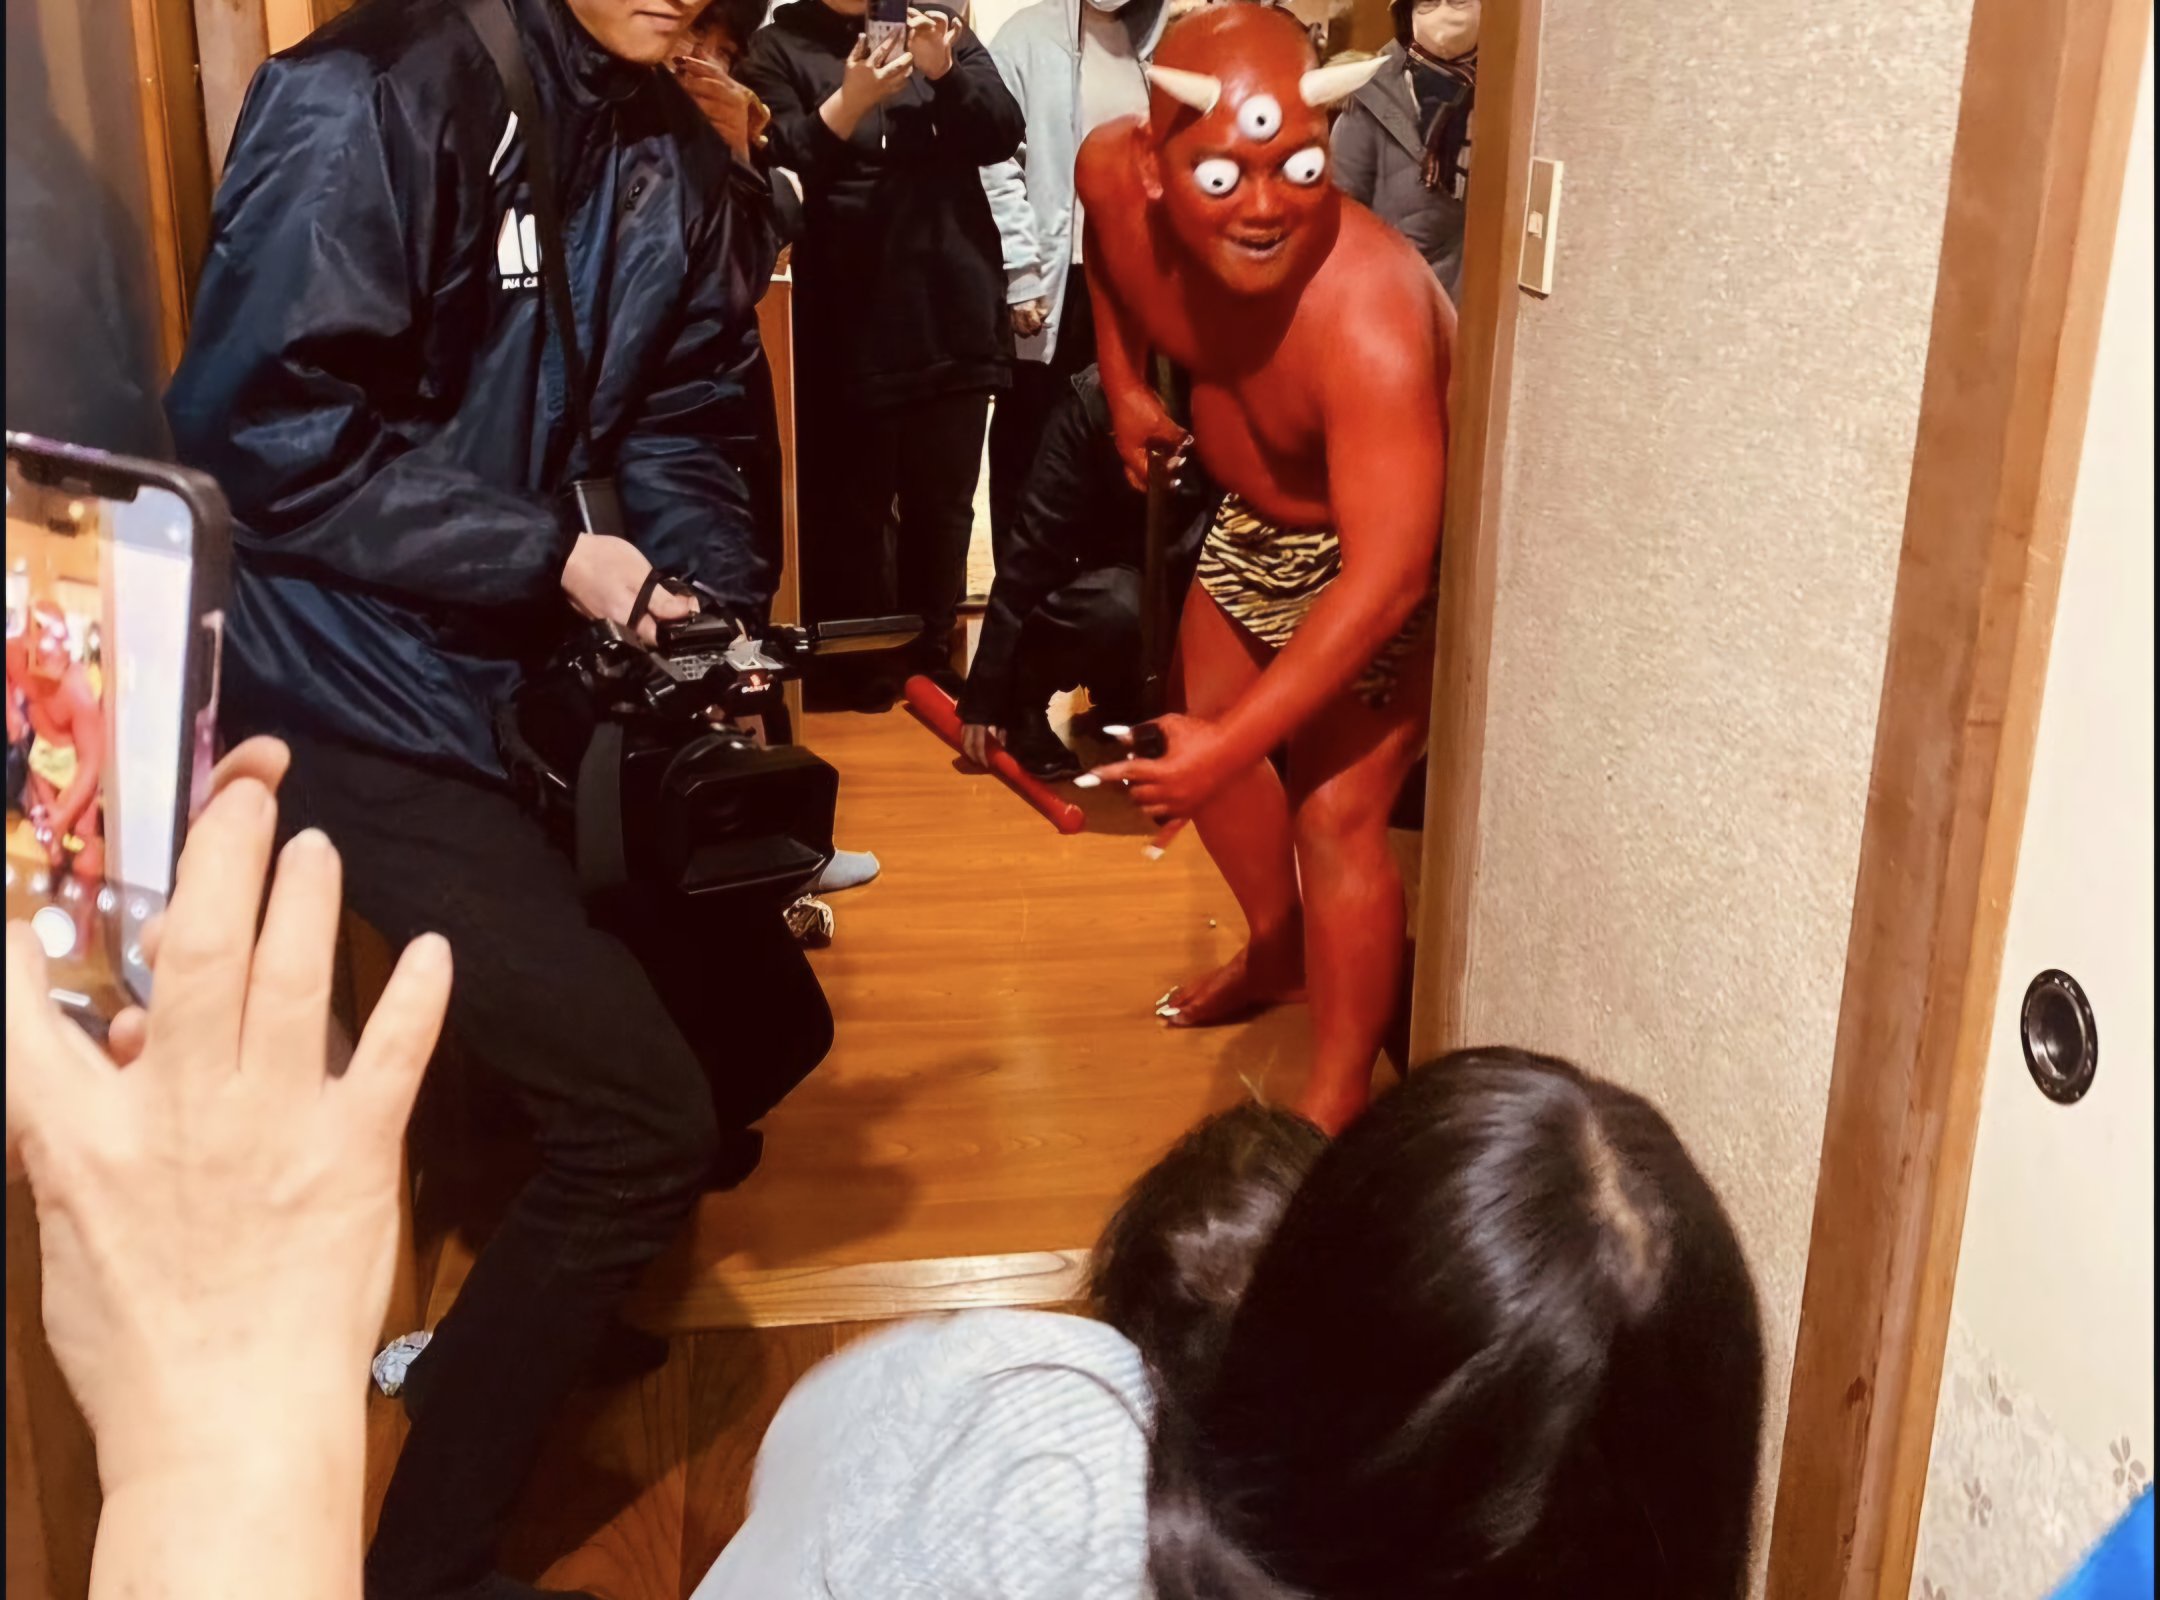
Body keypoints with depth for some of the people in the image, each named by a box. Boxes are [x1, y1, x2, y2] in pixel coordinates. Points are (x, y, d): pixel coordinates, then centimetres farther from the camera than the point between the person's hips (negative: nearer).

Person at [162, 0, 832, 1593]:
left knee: (765, 1015, 15)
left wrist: (706, 619, -9)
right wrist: (553, 560, -22)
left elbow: (697, 430, 8)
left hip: (568, 681, 9)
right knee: (645, 1114, -12)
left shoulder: (682, 164, 6)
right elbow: (260, 419, -22)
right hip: (377, 694, -8)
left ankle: (530, 1314, 40)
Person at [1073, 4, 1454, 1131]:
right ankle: (1277, 948, 46)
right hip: (1255, 518, 7)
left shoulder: (1368, 318, -42)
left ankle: (1339, 1099, 9)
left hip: (1394, 549, -7)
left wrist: (1234, 744, -41)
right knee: (1197, 733, 20)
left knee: (1335, 815, -10)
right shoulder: (1114, 177, -23)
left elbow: (1384, 578, -41)